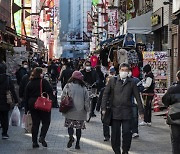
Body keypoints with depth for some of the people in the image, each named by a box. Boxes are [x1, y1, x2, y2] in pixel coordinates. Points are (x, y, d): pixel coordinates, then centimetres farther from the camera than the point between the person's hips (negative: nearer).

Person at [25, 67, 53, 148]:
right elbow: (50, 92, -16)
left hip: (32, 104, 5)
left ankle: (34, 142, 9)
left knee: (35, 123, 9)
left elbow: (26, 96, 10)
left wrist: (27, 108, 14)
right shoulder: (44, 82, -8)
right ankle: (42, 137, -11)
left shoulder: (30, 83, 8)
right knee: (46, 122, 6)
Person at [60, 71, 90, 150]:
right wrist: (87, 109, 11)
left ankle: (71, 136, -15)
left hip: (70, 111, -1)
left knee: (70, 124, 11)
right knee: (79, 127, 9)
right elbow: (87, 100, 1)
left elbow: (62, 97, -4)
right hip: (80, 111, 1)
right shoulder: (83, 88, -2)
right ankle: (77, 143, 11)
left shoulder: (68, 86, -4)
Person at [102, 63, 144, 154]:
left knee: (127, 132, -8)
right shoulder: (112, 81, 5)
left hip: (127, 113, 0)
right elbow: (105, 94, 6)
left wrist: (141, 111, 5)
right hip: (115, 111, 0)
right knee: (115, 134, 5)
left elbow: (138, 97, 8)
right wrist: (103, 108, -1)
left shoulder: (131, 83, 6)